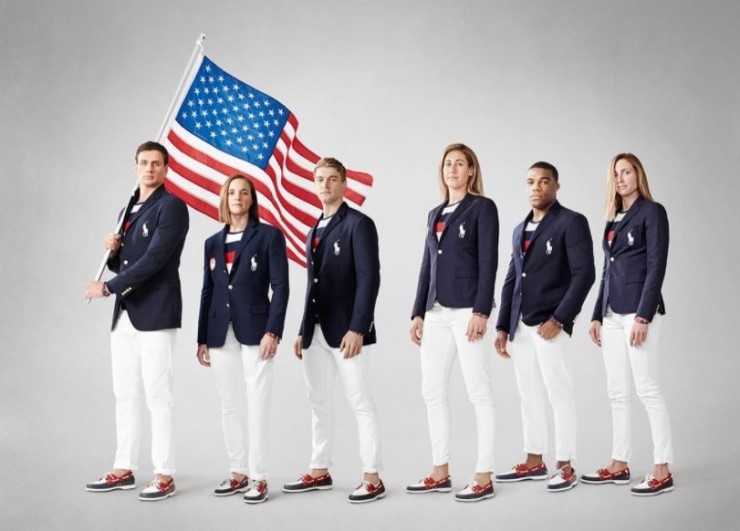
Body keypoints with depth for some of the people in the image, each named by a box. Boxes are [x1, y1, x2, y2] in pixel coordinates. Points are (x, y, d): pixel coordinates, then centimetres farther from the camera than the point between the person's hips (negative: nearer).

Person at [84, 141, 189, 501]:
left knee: (157, 396, -6)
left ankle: (164, 475, -2)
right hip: (124, 313, 8)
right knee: (125, 395, 10)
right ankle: (124, 469, 18)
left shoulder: (171, 206, -7)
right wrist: (112, 252, 0)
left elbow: (154, 260, -17)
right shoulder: (129, 210, 19)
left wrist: (108, 287, -15)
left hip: (154, 313, -8)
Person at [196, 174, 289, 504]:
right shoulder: (213, 242, 14)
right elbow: (207, 292, 14)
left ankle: (259, 478, 0)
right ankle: (237, 473, 15)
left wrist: (272, 331, -14)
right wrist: (202, 338, 10)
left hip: (255, 330, -5)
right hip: (221, 334, 5)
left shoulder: (269, 236, 0)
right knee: (229, 406, 8)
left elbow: (280, 286, -5)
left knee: (257, 405, -4)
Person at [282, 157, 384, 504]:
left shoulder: (358, 224, -7)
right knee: (319, 402, 12)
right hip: (316, 330, 8)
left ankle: (372, 478, 2)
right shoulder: (315, 230, 16)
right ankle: (319, 472, 21)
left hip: (346, 329, -8)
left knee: (360, 403, -3)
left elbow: (369, 279, -14)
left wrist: (357, 328, -21)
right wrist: (303, 331, 13)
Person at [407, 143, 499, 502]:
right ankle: (440, 472, 17)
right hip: (437, 311, 7)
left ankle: (484, 477, 0)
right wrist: (418, 312, 12)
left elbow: (488, 262, -10)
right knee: (432, 391, 8)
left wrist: (481, 311, -17)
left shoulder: (482, 207, -1)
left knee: (478, 392, -4)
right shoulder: (435, 214, 17)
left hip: (467, 310, -7)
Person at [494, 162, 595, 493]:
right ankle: (534, 462, 20)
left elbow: (584, 274, -12)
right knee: (529, 395, 12)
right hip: (521, 326, 7)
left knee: (558, 394, -3)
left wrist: (559, 319, -17)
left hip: (549, 324, -7)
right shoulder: (520, 230, 17)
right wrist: (503, 326, 12)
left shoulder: (571, 223, -5)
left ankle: (565, 467, 4)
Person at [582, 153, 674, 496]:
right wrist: (597, 315, 13)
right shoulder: (614, 218, 16)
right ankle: (619, 465, 15)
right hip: (612, 313, 8)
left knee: (647, 389, -8)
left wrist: (643, 316, -18)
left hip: (638, 310, -8)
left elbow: (656, 266, -12)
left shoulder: (652, 212, -5)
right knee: (616, 393, 9)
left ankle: (662, 472, -5)